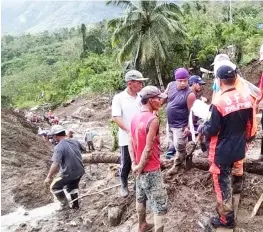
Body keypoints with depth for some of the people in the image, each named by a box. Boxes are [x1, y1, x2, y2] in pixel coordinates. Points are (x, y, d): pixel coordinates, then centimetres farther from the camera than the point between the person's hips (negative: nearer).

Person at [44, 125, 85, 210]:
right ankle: (75, 205, 37)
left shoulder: (59, 147, -20)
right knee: (72, 186, 31)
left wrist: (49, 177, -24)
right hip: (79, 171, 7)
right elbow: (83, 150, 20)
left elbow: (55, 164, -28)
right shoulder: (75, 141, 0)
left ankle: (65, 205, 19)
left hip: (68, 174, -7)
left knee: (54, 187, 16)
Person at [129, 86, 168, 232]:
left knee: (141, 198, 23)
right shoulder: (153, 119, -22)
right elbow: (149, 148, -22)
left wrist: (134, 164, 0)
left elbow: (131, 143, 3)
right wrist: (140, 167, -12)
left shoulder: (135, 118, 2)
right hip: (151, 170, -8)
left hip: (139, 168, 9)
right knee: (160, 205, 2)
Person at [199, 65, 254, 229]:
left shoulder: (219, 103, -25)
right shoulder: (247, 97, -5)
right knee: (236, 171, 31)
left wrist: (202, 129, 3)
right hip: (240, 148, 6)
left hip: (222, 152, -6)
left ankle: (226, 219, 19)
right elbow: (250, 124, 7)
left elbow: (212, 130, -18)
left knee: (223, 184, 7)